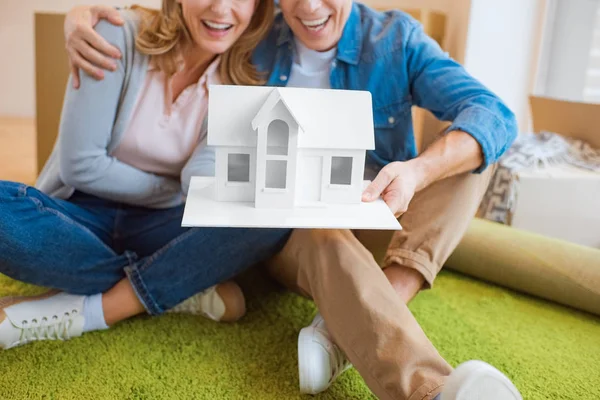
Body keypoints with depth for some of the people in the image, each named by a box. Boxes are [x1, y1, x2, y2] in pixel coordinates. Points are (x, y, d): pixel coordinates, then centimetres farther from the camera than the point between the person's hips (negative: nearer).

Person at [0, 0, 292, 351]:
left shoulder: (243, 82, -5)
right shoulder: (122, 35, -14)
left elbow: (200, 174, -19)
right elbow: (80, 165, -15)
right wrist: (176, 191, -10)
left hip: (159, 228, 2)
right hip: (83, 220, -1)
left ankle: (84, 311, -23)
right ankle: (185, 288, -21)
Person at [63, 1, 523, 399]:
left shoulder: (397, 39, -6)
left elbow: (494, 115, -19)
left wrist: (418, 171, -40)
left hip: (377, 225, 2)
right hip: (286, 230, -1)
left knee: (470, 147, -20)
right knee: (325, 238, -35)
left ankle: (348, 326, -39)